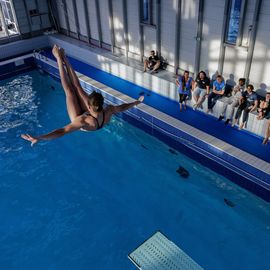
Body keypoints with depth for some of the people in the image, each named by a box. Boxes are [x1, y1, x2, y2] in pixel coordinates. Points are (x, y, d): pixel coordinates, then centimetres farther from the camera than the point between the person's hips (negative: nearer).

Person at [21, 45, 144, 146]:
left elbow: (61, 132, -55)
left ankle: (59, 59, 12)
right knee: (77, 87, 4)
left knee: (69, 90, -4)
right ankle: (64, 59, 21)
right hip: (87, 115, 5)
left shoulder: (85, 121, -50)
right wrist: (137, 102, 4)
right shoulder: (108, 112, -34)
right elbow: (123, 107, -13)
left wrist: (38, 138, -61)